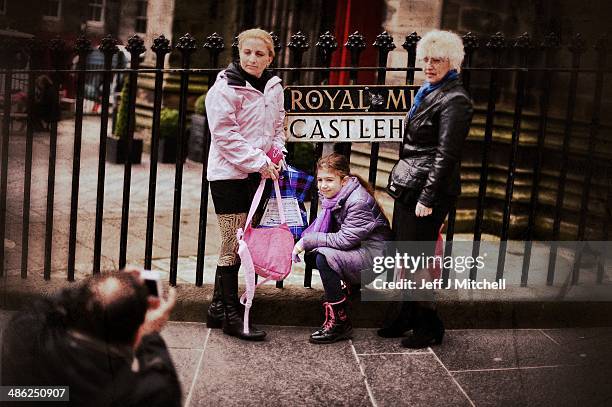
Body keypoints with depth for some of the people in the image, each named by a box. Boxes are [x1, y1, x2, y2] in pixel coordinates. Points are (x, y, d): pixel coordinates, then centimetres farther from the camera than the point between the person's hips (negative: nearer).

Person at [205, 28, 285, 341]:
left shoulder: (273, 87, 7)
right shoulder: (225, 87, -12)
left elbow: (278, 125, 21)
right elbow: (225, 134, -17)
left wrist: (276, 154, 4)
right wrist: (259, 162, -17)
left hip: (256, 174, 7)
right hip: (229, 173, -7)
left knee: (238, 243, 13)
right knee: (233, 244, -5)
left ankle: (218, 307, 26)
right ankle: (231, 315, 4)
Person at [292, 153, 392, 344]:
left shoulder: (358, 202, -24)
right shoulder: (333, 195, 3)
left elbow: (344, 240, -26)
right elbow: (330, 229, 9)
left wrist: (308, 241, -23)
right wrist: (304, 241, -8)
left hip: (375, 256, -9)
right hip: (356, 249, 9)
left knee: (324, 258, -26)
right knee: (315, 249, 0)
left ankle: (340, 322, -19)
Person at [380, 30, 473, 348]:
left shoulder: (454, 100, -13)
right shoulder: (428, 92, 15)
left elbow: (446, 155, -17)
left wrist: (427, 198, -20)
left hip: (428, 191, -9)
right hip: (408, 187, 9)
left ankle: (429, 326, 11)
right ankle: (408, 317, 28)